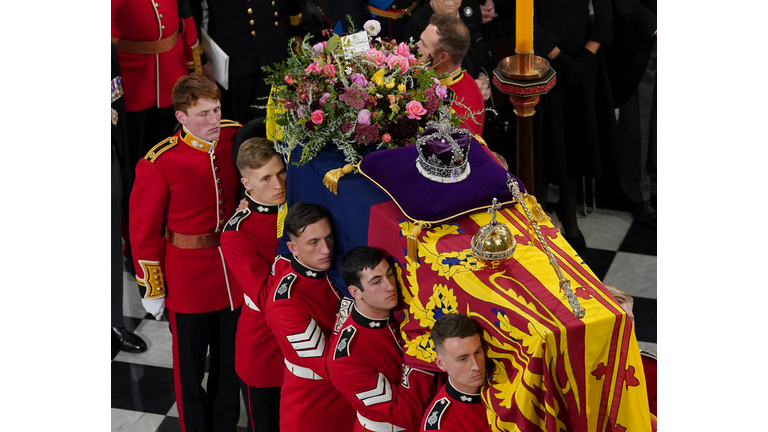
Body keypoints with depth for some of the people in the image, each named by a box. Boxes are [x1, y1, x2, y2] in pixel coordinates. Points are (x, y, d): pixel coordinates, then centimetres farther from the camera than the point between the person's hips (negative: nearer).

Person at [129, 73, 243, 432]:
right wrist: (151, 290, -6)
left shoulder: (235, 138, -7)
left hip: (235, 273, 4)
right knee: (190, 365, 11)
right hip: (188, 279, -4)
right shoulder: (158, 163, -18)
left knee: (231, 359, 19)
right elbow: (144, 230, -9)